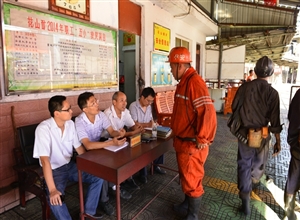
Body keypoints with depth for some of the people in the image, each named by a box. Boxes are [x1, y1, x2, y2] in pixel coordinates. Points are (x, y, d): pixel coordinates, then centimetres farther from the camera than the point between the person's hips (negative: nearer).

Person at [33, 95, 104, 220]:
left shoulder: (70, 124, -4)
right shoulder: (43, 129, -25)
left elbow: (78, 147, 6)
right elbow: (45, 160, -30)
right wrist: (52, 189, -33)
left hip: (69, 165, 6)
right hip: (53, 170, -6)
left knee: (98, 177, -5)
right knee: (55, 199, -31)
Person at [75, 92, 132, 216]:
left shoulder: (100, 114, -8)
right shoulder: (79, 122, -27)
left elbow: (111, 131, -8)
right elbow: (88, 146, -36)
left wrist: (118, 133, -32)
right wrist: (112, 143, -43)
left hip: (99, 148, 6)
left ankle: (115, 185, 5)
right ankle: (104, 200, -6)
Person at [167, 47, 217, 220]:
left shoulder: (195, 82, -22)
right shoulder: (183, 82, 10)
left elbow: (208, 112, -29)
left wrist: (202, 139, -21)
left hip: (192, 144, -9)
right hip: (182, 141, 10)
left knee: (192, 180, 8)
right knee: (186, 177, 24)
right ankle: (187, 204, 44)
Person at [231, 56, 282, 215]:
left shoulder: (244, 87, -7)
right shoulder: (272, 92, -12)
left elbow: (234, 108, 1)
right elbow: (275, 120, -11)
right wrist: (278, 141, 0)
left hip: (244, 133, 0)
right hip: (262, 135, 0)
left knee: (244, 165, 10)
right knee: (258, 164, 27)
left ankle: (245, 200, 12)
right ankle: (253, 181, 54)